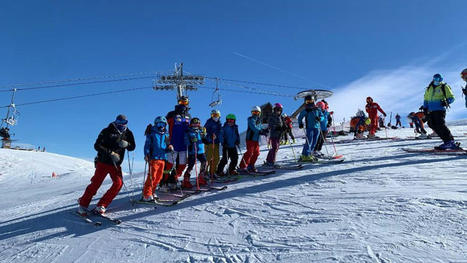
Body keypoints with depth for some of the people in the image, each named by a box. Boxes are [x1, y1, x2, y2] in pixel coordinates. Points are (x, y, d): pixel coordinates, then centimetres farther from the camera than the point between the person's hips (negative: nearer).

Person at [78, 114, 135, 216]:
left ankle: (101, 206, -5)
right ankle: (83, 205, 13)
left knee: (118, 183, -13)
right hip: (103, 162, -3)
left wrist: (127, 144, -16)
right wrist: (111, 153, -21)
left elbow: (132, 147, 7)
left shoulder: (128, 133, 3)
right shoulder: (107, 131, -7)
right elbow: (97, 146, -11)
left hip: (116, 164, 3)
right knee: (96, 184, -5)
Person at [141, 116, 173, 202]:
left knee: (159, 177, 8)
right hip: (154, 158, -6)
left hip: (162, 159, 6)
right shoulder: (152, 134, 3)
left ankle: (152, 192, 21)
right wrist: (146, 155, -15)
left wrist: (170, 148, 0)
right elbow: (147, 145, -2)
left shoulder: (165, 136, 18)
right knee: (152, 176, -11)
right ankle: (146, 195, -8)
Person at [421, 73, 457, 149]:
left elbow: (451, 97, 3)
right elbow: (425, 99, 27)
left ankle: (451, 142, -16)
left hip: (440, 110, -5)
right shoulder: (429, 88, 19)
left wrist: (447, 102, -17)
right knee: (434, 126, -4)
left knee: (440, 125, -19)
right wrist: (425, 108, 17)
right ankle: (446, 141, -1)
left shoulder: (444, 87, 5)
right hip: (431, 111, 5)